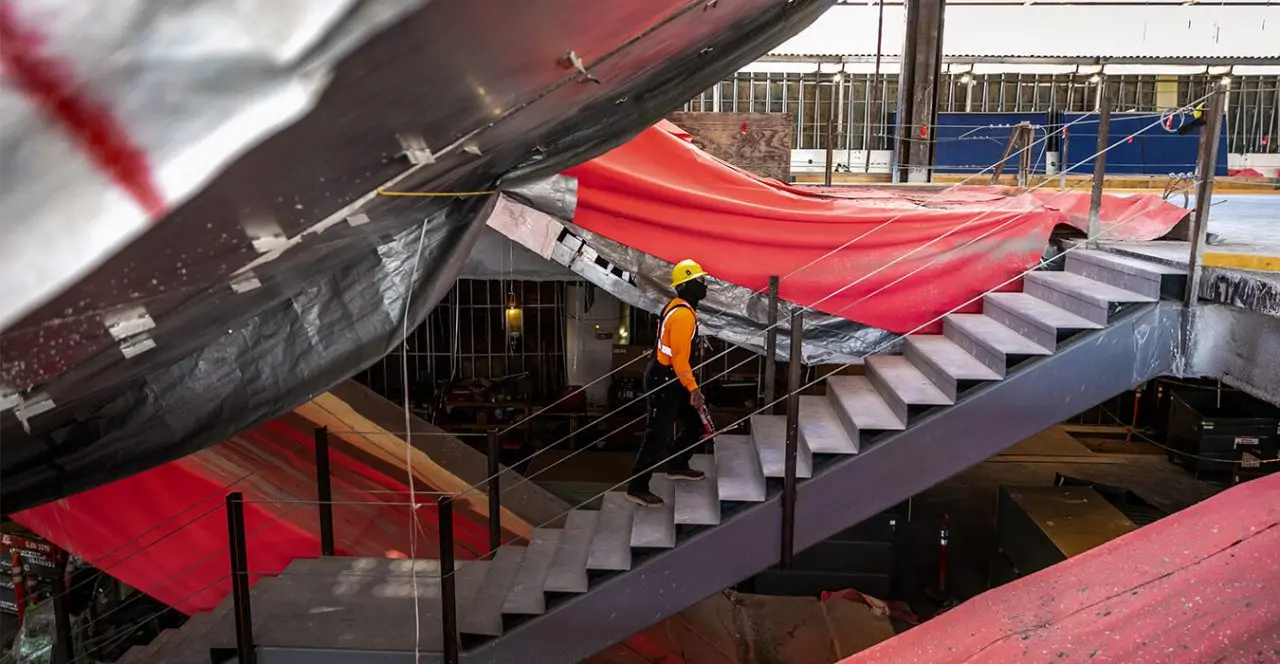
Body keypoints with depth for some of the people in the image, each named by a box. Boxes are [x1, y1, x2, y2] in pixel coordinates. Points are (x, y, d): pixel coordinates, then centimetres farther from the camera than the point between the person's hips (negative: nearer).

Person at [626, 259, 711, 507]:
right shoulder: (683, 314, -21)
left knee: (695, 420, 19)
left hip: (667, 378, 10)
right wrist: (693, 389, -22)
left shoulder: (678, 307, 11)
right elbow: (680, 356, -24)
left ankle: (677, 466, 35)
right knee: (658, 436, -5)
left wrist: (691, 384, 27)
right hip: (663, 381, -10)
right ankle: (637, 488, 3)